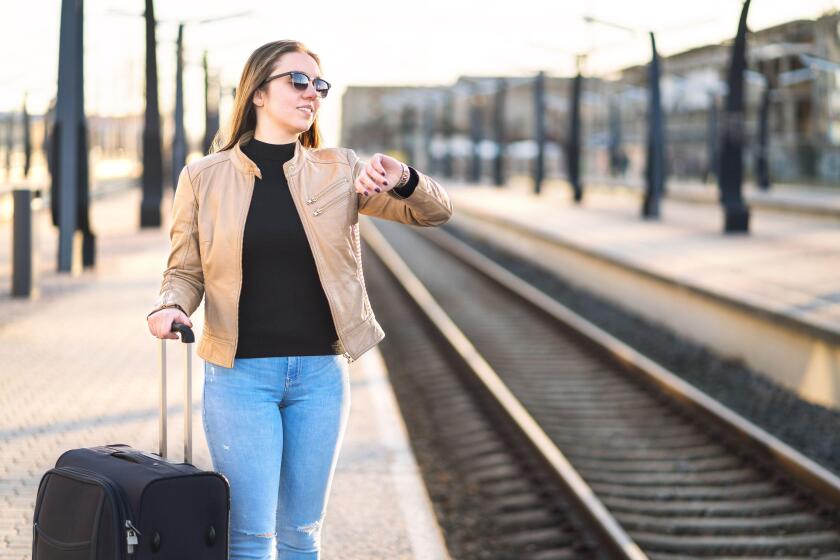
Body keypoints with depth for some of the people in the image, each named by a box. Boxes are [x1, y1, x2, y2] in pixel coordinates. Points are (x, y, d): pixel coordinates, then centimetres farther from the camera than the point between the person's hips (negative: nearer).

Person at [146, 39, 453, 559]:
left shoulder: (340, 170, 3)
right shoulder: (204, 176, 0)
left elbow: (436, 211, 2)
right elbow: (185, 269, 7)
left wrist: (401, 178, -19)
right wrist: (171, 307, -15)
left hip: (321, 373, 2)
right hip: (239, 374, -2)